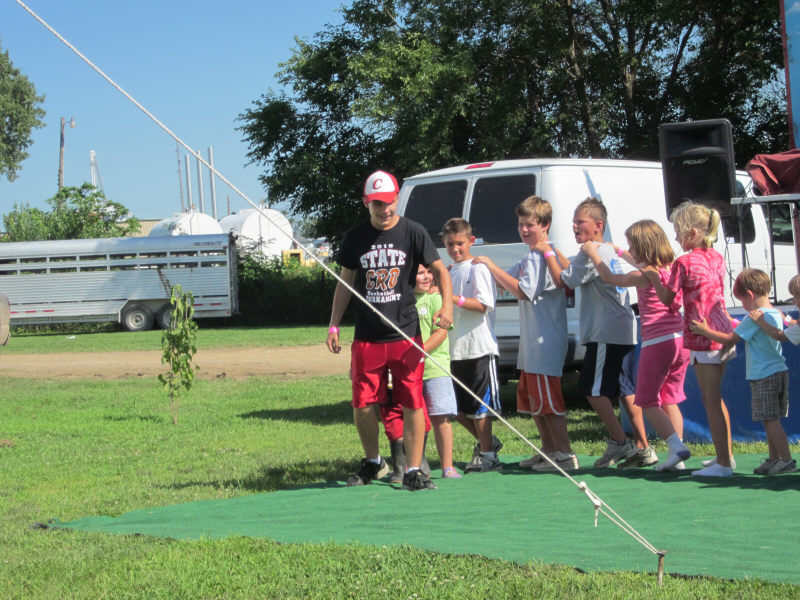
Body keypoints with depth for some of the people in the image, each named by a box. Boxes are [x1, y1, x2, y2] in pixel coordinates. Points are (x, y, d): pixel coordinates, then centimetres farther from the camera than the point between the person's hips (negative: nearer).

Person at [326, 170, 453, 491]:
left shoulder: (413, 233, -1)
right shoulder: (355, 238, 6)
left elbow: (440, 270, 2)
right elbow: (345, 282, 14)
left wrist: (447, 305, -16)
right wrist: (334, 325, 10)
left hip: (406, 335, -2)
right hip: (367, 338, 2)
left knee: (413, 404, -5)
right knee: (362, 405, 2)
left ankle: (413, 471, 2)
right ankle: (372, 462, 25)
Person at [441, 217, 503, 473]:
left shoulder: (478, 268, -6)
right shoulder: (449, 273, 16)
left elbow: (483, 304, -17)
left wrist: (454, 299, -25)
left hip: (479, 347, -8)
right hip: (455, 349, 8)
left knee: (479, 405, -4)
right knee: (460, 408, 10)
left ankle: (487, 455, 4)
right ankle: (487, 442, 28)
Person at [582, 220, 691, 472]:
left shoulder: (644, 276, -15)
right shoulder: (670, 268, 7)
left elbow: (611, 278, 1)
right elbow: (643, 264, 30)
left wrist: (593, 253, 15)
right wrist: (618, 252, 43)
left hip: (657, 344, -7)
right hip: (680, 340, 7)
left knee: (648, 403, 3)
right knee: (670, 401, 14)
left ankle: (676, 446, -13)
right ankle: (676, 453, 9)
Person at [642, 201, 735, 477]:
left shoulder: (683, 263, -12)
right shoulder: (717, 258, 10)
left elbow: (667, 299, -6)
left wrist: (653, 277, 7)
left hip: (703, 338, -8)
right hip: (723, 334, 8)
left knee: (711, 400, -5)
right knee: (714, 397, 19)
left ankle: (723, 464, -4)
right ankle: (725, 454, 26)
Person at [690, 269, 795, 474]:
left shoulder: (754, 317, -15)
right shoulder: (775, 314, 12)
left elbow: (730, 339, -12)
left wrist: (705, 331, -4)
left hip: (763, 376, -9)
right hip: (779, 372, 9)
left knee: (770, 419, -6)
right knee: (771, 420, 13)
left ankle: (786, 460, -8)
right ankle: (774, 458, 17)